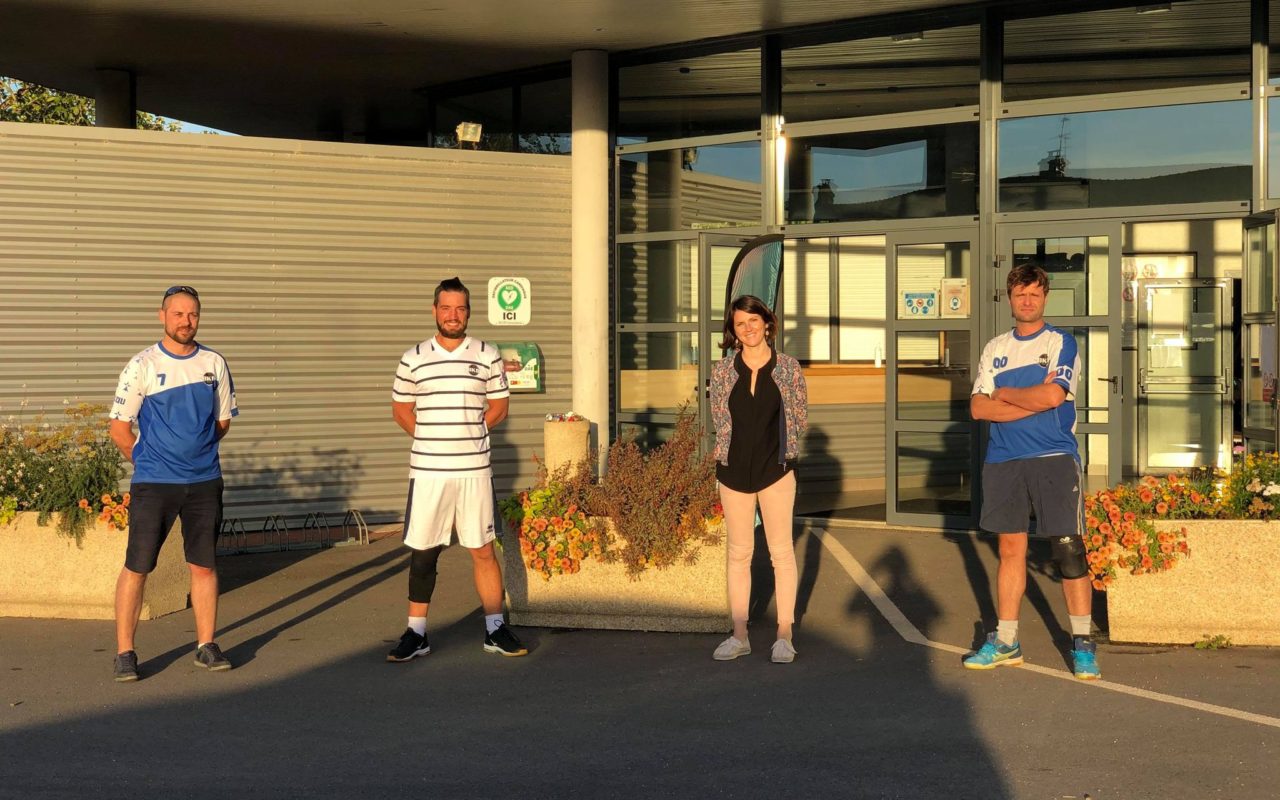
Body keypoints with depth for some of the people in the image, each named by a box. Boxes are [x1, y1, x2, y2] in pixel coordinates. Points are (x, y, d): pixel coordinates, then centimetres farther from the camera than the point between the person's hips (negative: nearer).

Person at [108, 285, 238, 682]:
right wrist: (149, 461, 7)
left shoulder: (214, 364, 5)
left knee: (204, 565, 8)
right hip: (153, 484, -3)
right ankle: (124, 653, 6)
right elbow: (119, 428, 0)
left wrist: (196, 453, 13)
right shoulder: (142, 365, -5)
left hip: (204, 482, 3)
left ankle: (206, 646, 18)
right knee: (136, 568, -2)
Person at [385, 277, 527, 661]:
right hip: (427, 470, 0)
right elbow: (401, 410, 13)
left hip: (475, 470, 0)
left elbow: (498, 406, 11)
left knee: (483, 550, 4)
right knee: (422, 552, 4)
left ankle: (495, 629, 13)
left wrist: (467, 436, 4)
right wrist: (434, 440, 5)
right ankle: (416, 633, 13)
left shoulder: (488, 356, 3)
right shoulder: (413, 359, 3)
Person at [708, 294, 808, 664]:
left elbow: (800, 418, 5)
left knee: (781, 551, 2)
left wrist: (776, 445, 10)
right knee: (739, 553, 9)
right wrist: (741, 446, 9)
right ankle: (739, 635, 15)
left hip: (775, 468, -2)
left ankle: (785, 634, 9)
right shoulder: (722, 369, 0)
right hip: (733, 470, 2)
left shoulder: (787, 367, -3)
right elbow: (719, 419, 9)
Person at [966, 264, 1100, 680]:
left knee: (1069, 550, -5)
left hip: (1054, 458, -4)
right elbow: (979, 407, 1)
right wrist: (1033, 400, -9)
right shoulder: (995, 349, 13)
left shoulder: (1061, 343, 1)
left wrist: (1004, 394, -2)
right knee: (1010, 549, 9)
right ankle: (1005, 642, 16)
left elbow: (1053, 396, -15)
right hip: (1003, 460, 4)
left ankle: (1082, 644, 4)